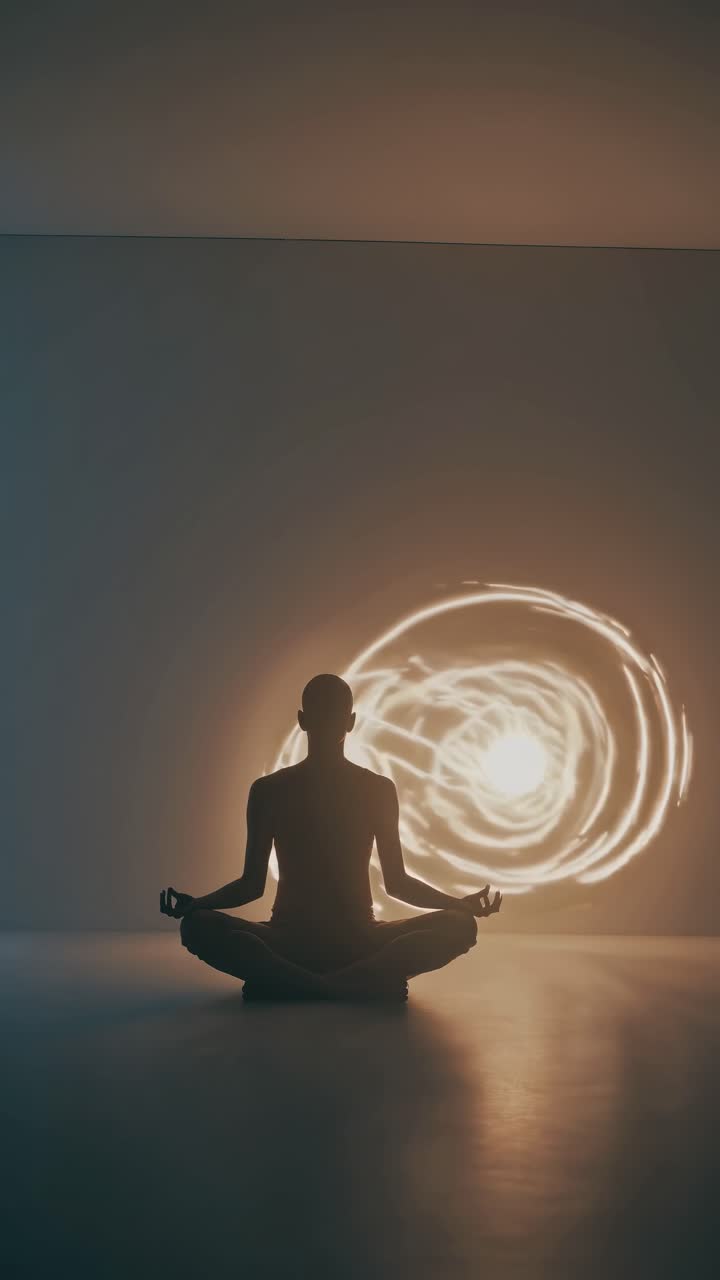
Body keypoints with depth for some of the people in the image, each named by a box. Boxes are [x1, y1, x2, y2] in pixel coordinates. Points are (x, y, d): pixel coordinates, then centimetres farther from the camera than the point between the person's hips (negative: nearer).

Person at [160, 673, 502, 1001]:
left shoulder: (378, 789, 6)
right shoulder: (269, 790, 5)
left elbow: (395, 881, 9)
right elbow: (252, 884, 6)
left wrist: (461, 903, -5)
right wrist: (194, 904, -11)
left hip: (359, 939, 1)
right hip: (290, 939, -1)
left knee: (460, 925, -26)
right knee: (197, 926, -30)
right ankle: (365, 982, -35)